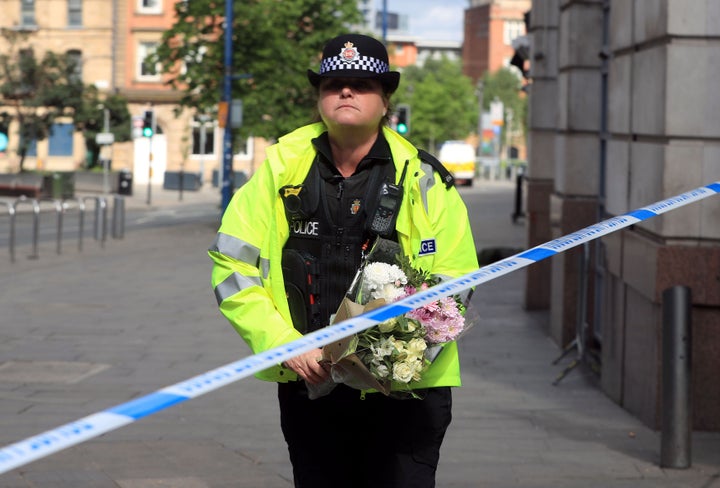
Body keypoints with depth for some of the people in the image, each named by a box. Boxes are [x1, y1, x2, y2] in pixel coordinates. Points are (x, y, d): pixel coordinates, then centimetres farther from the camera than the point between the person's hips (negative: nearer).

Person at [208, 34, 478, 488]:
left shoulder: (423, 178, -2)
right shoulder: (280, 168, 1)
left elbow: (454, 284, -3)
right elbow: (233, 266, 2)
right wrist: (285, 346, -10)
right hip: (307, 383, 2)